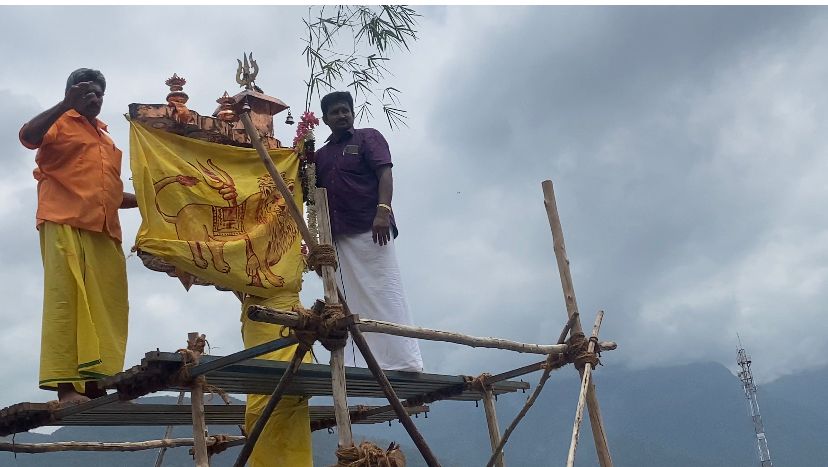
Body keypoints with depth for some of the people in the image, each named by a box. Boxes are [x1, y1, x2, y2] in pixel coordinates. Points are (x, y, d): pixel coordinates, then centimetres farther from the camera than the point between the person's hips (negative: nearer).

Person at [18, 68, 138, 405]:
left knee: (105, 307, -1)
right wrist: (67, 103, -17)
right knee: (66, 298, -14)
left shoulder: (105, 139, 30)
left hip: (104, 230, 7)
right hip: (65, 223, -7)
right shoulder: (60, 123, 11)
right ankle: (65, 386, -19)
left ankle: (96, 385, -2)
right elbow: (28, 136, -12)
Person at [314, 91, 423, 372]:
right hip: (338, 235, 6)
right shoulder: (320, 155, 24)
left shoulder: (368, 137, 9)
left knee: (384, 292, -10)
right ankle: (358, 365, 1)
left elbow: (384, 173, -4)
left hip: (371, 229, -6)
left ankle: (406, 362, -12)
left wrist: (383, 211, -19)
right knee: (351, 300, 1)